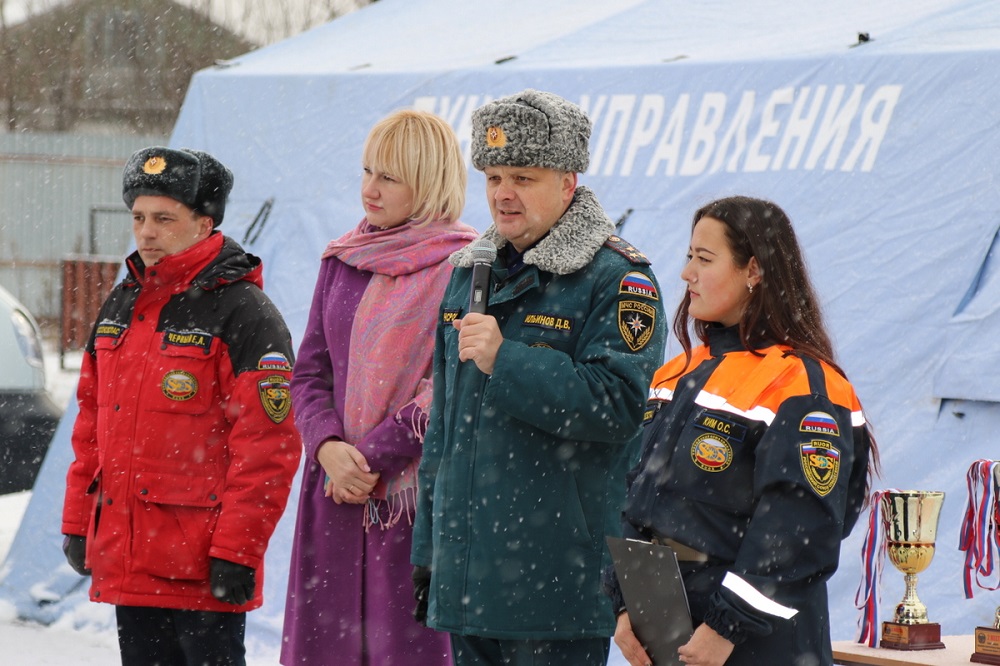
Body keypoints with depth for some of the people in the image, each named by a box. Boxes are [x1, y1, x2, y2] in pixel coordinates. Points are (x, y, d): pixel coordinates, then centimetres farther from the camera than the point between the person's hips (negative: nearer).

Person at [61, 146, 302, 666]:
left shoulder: (243, 313, -10)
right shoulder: (121, 305, 14)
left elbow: (266, 445, -14)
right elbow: (92, 423, 20)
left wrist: (236, 551, -18)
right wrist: (78, 522, 15)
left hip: (202, 569, -7)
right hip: (125, 562, 7)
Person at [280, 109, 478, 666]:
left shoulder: (462, 268, -6)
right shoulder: (343, 261, 13)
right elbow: (309, 371, 12)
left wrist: (372, 457, -13)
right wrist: (330, 448, -6)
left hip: (418, 495, -6)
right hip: (337, 496, 6)